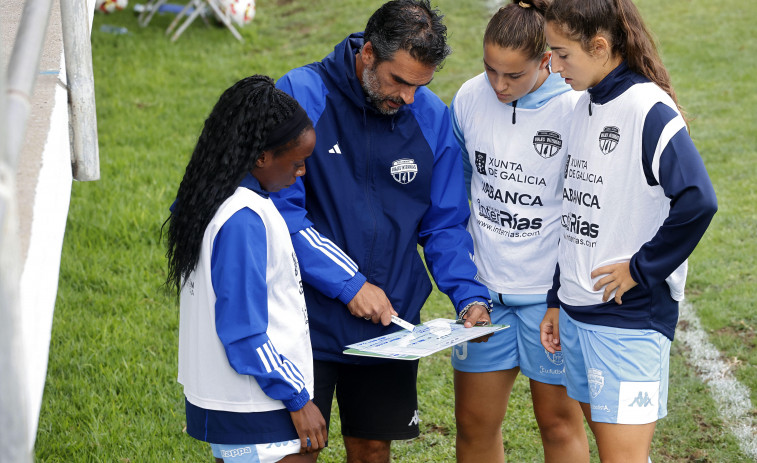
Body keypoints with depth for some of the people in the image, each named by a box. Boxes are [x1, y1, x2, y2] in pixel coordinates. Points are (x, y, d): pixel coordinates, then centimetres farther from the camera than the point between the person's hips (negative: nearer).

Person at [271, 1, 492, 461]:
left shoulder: (432, 117, 1)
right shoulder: (302, 95, -12)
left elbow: (445, 225, 8)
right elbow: (280, 208, -16)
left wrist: (470, 296, -9)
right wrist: (348, 284, -20)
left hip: (392, 322, 4)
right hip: (308, 318, -4)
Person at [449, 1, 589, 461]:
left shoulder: (574, 110, -15)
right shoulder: (470, 98, -2)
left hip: (551, 293, -4)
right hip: (484, 287, 4)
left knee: (559, 421, 9)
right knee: (475, 424, 10)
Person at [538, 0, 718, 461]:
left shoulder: (648, 111, -15)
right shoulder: (584, 107, 11)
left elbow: (697, 202, -26)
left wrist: (642, 269, -17)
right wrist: (556, 300, 18)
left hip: (631, 315, -9)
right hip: (577, 311, 9)